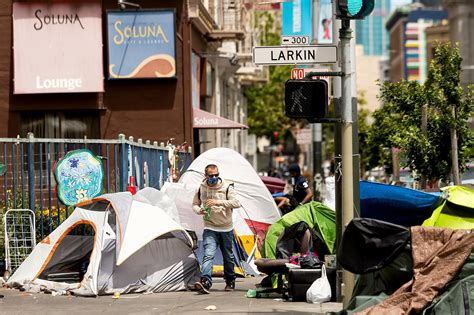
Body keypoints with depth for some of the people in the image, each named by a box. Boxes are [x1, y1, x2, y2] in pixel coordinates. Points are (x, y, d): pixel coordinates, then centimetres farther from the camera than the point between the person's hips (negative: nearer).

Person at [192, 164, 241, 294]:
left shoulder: (226, 187, -6)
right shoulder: (201, 189, 1)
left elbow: (236, 203, -19)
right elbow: (195, 204, 15)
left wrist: (218, 202, -30)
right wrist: (199, 210, -9)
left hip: (226, 228, 0)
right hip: (210, 229, 0)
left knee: (228, 256, 13)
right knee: (208, 254, -20)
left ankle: (230, 281, 32)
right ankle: (205, 282, -31)